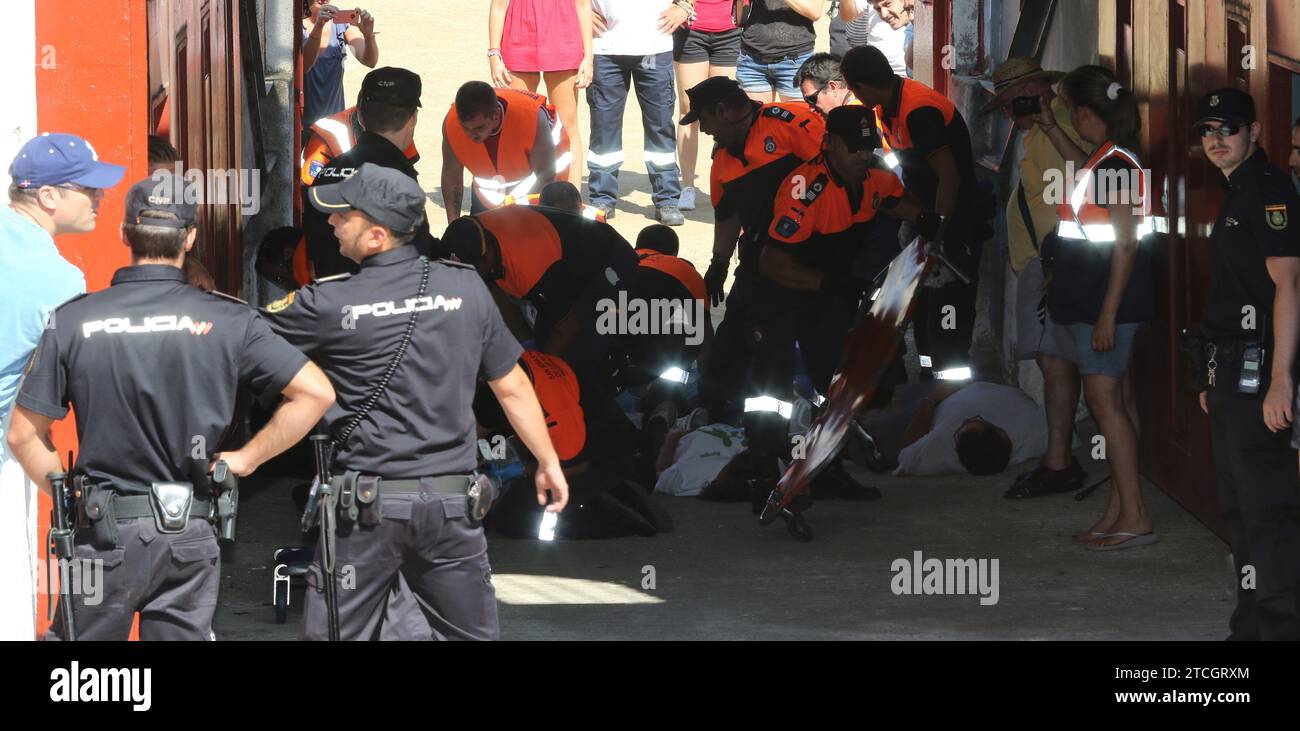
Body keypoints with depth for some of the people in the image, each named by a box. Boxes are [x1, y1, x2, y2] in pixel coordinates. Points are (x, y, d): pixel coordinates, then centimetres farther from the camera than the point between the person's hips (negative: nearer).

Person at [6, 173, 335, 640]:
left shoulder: (74, 320, -5)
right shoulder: (228, 320, -4)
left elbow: (24, 436, -3)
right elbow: (316, 392, -5)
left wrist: (68, 493, 10)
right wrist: (246, 459, 3)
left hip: (104, 532, -1)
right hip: (189, 535, 1)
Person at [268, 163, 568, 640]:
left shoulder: (329, 304, -8)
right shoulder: (465, 288, 2)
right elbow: (512, 388, 10)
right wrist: (548, 462, 22)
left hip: (368, 505, -3)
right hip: (451, 503, 3)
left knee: (337, 634, 5)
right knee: (472, 633, 10)